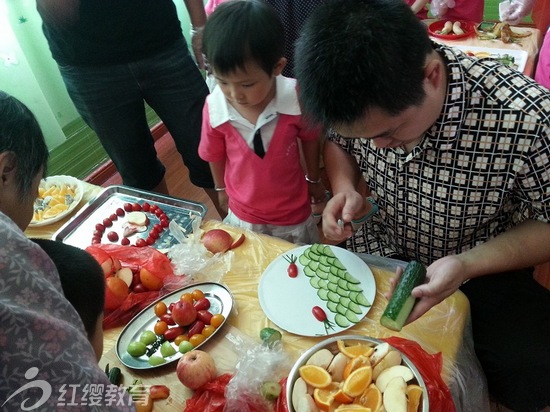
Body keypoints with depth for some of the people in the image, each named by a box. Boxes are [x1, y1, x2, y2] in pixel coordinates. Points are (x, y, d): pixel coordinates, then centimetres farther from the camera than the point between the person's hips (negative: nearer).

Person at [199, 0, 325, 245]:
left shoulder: (297, 99, -26)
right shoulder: (213, 109, -22)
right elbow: (215, 155, -2)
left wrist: (313, 180, 10)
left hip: (293, 215, 0)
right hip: (243, 215, 1)